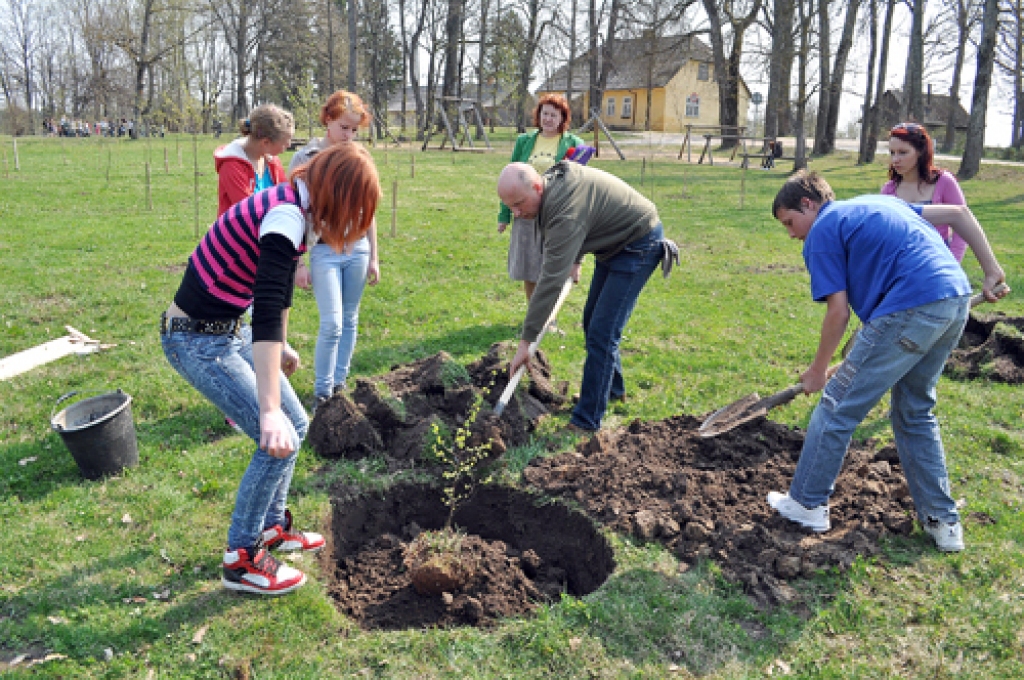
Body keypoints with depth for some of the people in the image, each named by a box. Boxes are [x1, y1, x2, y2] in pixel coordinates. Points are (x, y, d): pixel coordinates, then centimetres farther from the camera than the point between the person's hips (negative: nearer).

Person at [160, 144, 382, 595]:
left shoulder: (291, 206, 4)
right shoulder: (285, 217, -26)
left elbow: (278, 291, 20)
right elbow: (266, 311, -37)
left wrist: (282, 347, 31)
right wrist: (269, 409, -43)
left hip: (230, 333, 10)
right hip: (198, 342, -10)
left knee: (295, 424, 14)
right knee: (279, 440, -10)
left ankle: (271, 525, 31)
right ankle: (241, 560, 6)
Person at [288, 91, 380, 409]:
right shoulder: (305, 158, -3)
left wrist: (373, 257, 12)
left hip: (357, 249, 4)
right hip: (323, 251, -4)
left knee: (349, 322, 9)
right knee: (332, 324, -7)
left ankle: (339, 383, 24)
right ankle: (321, 393, 8)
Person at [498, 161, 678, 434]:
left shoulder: (566, 211, -35)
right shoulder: (554, 179, -6)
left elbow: (551, 281, -36)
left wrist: (526, 341, -33)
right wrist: (575, 260, 14)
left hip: (638, 245, -10)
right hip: (615, 241, 10)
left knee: (601, 333, -15)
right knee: (592, 320, 18)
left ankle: (586, 423, -9)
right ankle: (613, 388, 37)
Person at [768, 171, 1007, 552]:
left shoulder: (822, 233, 2)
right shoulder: (878, 204, 27)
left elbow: (838, 311, -3)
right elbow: (958, 213, 23)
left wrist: (818, 370, 8)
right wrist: (992, 271, 22)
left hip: (911, 311, -9)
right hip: (957, 301, 9)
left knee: (838, 408, 5)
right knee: (915, 413, 23)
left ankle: (807, 504, 17)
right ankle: (942, 520, 27)